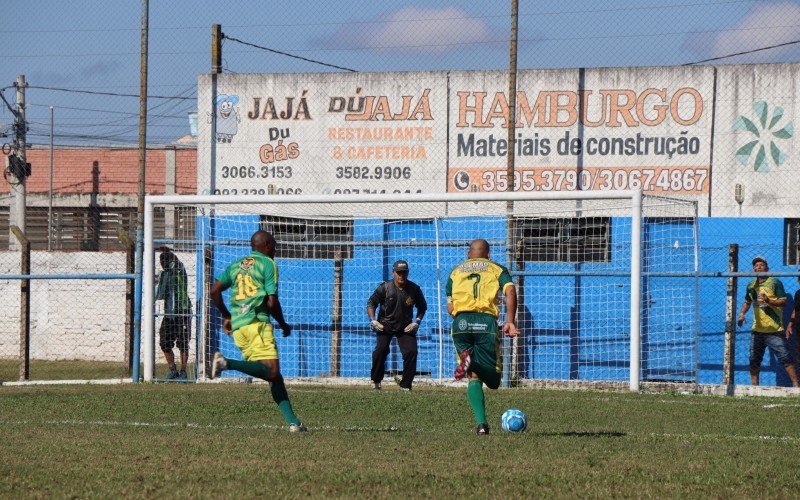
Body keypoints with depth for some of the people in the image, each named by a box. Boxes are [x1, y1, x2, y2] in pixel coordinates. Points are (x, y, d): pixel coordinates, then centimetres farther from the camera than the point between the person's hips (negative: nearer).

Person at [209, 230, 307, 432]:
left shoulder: (236, 265, 22)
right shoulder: (268, 264, 4)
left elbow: (215, 290, 12)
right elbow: (272, 302, -4)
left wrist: (226, 316, 24)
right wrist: (284, 325, 11)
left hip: (237, 327, 8)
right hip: (257, 323, -8)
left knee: (274, 375, 8)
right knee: (272, 371, -20)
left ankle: (292, 421, 1)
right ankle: (227, 363, -32)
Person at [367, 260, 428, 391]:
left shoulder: (414, 289, -6)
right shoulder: (384, 288, -11)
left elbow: (422, 307, 10)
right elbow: (371, 303, 0)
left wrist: (416, 322, -2)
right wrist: (373, 321, -10)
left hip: (406, 326, 2)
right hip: (385, 325, -2)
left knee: (411, 352, -12)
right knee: (381, 349, -19)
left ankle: (406, 385, 0)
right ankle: (376, 380, 0)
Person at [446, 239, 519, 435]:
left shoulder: (456, 271, 23)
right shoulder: (496, 269, 17)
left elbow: (450, 308, 16)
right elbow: (510, 291, -3)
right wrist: (510, 321, -4)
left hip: (461, 323, 2)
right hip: (487, 322, -2)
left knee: (474, 376, 9)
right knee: (493, 380, 2)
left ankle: (481, 423, -16)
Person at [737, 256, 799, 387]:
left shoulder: (775, 283, -4)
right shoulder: (751, 285, 13)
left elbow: (783, 302, -8)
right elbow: (747, 301, 29)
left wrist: (768, 301, -22)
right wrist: (742, 313, 12)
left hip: (774, 329, -5)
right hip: (757, 329, 5)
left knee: (785, 357, -8)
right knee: (754, 359, 5)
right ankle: (754, 385, 14)